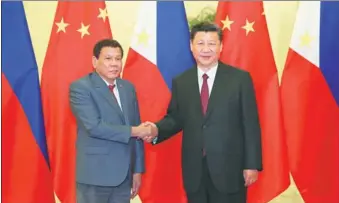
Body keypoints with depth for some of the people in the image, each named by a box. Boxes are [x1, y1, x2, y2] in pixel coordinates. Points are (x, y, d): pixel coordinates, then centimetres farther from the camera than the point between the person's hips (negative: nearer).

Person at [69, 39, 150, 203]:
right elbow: (94, 126, -21)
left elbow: (137, 128, 10)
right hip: (95, 174, -5)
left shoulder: (128, 87, 9)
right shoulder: (80, 87, -9)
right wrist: (132, 131, -15)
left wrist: (137, 170, 8)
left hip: (124, 174, 6)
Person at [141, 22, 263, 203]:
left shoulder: (240, 78, -4)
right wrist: (157, 130, -11)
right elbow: (175, 118, 10)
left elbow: (250, 124, -5)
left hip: (229, 169, -3)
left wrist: (252, 165, -7)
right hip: (194, 170, 3)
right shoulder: (180, 82, 6)